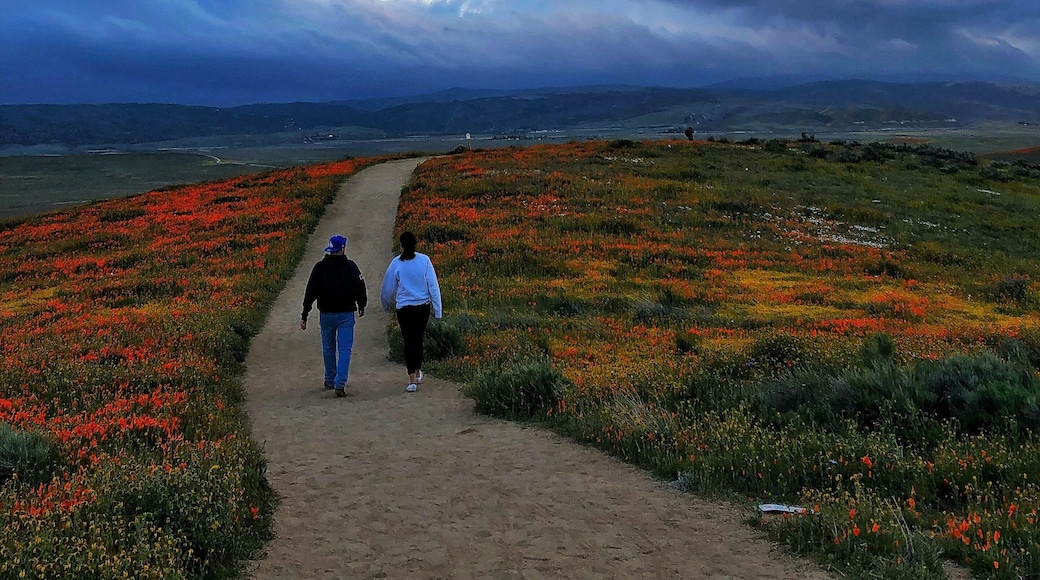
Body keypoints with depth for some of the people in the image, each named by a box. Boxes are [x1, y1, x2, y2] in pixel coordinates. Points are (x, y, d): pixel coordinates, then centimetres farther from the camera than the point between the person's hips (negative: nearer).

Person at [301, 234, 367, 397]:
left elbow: (310, 292, -3)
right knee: (344, 349, -2)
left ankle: (330, 380, 30)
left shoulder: (319, 267, -2)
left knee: (328, 348, 18)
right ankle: (340, 384, -14)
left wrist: (304, 316, 1)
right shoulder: (350, 266, -8)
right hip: (346, 314, -3)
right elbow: (359, 288, -8)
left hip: (326, 314, 3)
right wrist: (361, 306, 12)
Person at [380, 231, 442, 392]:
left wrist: (386, 306, 23)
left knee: (409, 341, 2)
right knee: (418, 339, 19)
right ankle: (417, 372, 35)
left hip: (404, 308, -2)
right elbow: (433, 285, -3)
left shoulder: (396, 263, -6)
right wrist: (437, 310, 2)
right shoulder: (424, 260, -5)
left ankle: (413, 380, -5)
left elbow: (388, 288, 5)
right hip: (423, 306, 2)